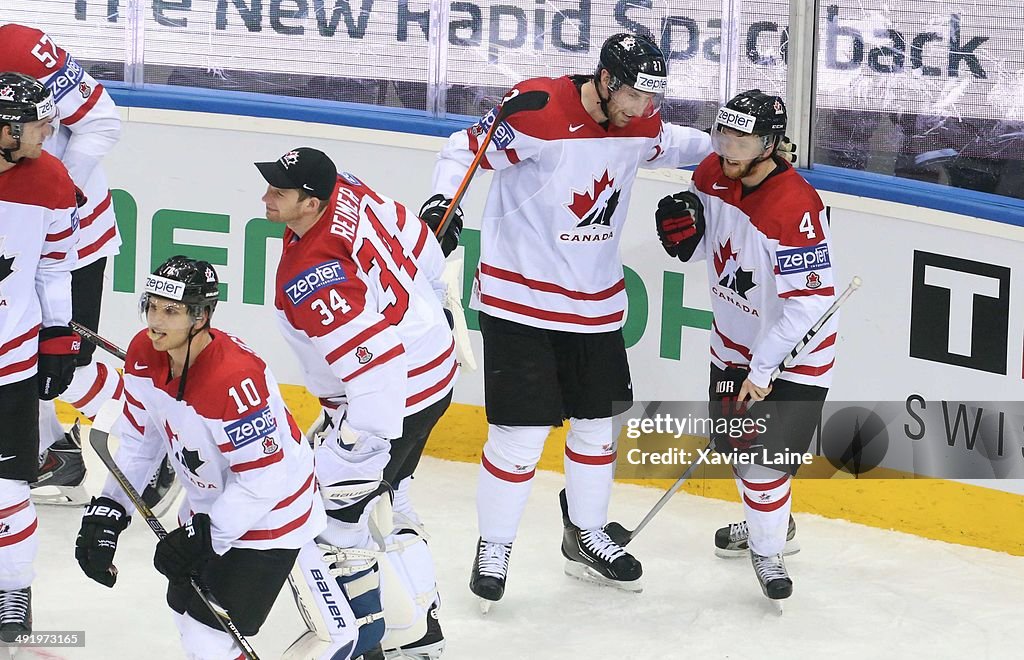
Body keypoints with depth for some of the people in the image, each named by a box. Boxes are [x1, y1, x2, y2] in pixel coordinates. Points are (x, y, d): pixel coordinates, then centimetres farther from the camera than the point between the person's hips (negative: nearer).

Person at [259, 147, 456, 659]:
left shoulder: (311, 281, -32)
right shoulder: (345, 191, -6)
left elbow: (376, 365, -35)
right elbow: (418, 246, 9)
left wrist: (360, 452, -28)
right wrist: (422, 305, 26)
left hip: (392, 399, -10)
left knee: (332, 513, -2)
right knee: (385, 501, 23)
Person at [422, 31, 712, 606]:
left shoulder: (642, 125, -1)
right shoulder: (537, 113, -21)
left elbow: (670, 144, 22)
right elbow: (466, 148, -12)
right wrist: (442, 200, -26)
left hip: (596, 302, 6)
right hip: (519, 297, -6)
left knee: (601, 421, 14)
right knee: (521, 431, -6)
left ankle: (587, 537, 34)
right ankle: (494, 549, 13)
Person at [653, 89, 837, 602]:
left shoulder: (796, 207, -31)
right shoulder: (713, 175, -7)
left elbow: (808, 301, -30)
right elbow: (704, 245, 10)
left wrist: (762, 369, -26)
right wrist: (683, 230, -16)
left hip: (794, 349, -8)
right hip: (734, 342, 8)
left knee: (762, 454, -12)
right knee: (734, 444, 18)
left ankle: (767, 549, 9)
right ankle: (770, 523, 43)